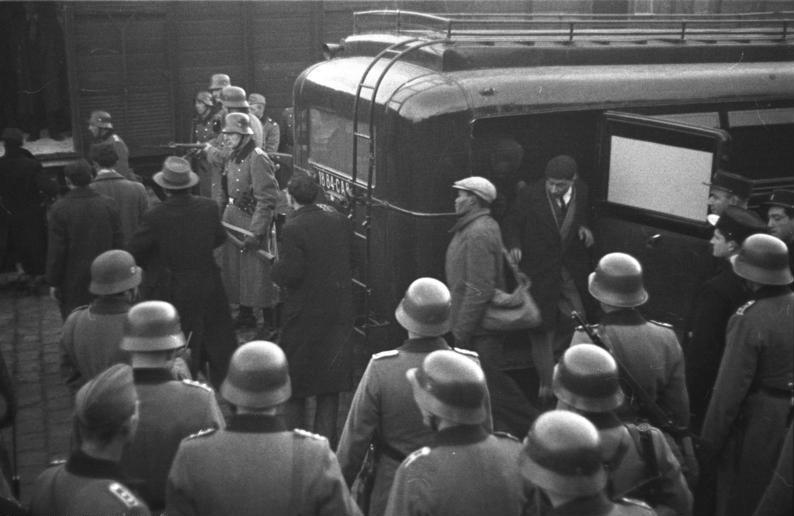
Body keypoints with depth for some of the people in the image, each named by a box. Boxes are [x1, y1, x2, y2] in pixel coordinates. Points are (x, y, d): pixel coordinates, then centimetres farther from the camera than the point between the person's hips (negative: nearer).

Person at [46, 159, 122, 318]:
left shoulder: (59, 209, -12)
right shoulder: (108, 205, -3)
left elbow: (56, 250, -10)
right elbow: (118, 244, 1)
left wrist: (53, 282, -1)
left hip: (73, 282, -3)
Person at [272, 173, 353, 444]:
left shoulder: (292, 229, -18)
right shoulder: (339, 220, 1)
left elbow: (290, 274, -21)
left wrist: (276, 268, -1)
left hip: (305, 312, -5)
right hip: (339, 308, 5)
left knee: (296, 376, 11)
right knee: (332, 377, 13)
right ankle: (326, 439, 17)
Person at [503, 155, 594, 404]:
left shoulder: (581, 191, -6)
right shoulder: (529, 195, -18)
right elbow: (512, 223, -3)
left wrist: (583, 228, -6)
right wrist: (514, 246, -20)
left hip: (569, 270, 3)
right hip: (539, 272, -3)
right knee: (542, 330, 5)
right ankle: (546, 383, 18)